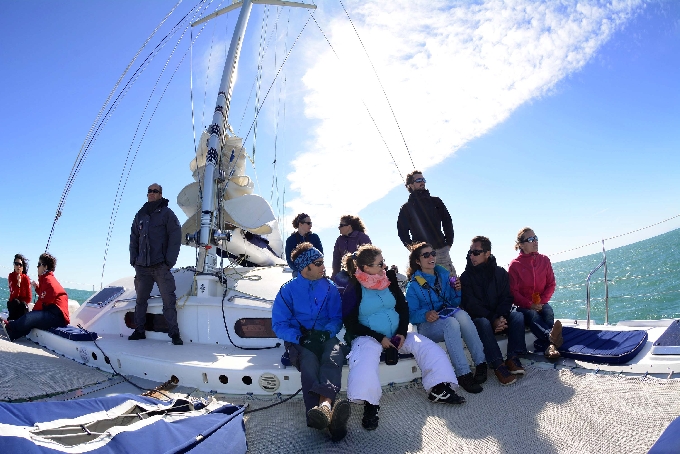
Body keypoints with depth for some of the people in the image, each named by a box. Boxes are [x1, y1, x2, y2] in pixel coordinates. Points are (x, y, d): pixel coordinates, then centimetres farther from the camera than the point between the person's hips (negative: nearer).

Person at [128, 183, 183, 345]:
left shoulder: (167, 213, 2)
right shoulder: (140, 215, 16)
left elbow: (175, 238, -4)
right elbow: (133, 239, 19)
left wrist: (169, 262, -11)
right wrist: (133, 259, 8)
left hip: (161, 266, -5)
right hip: (142, 267, 5)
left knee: (168, 300, -7)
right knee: (140, 300, 10)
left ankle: (174, 333, -5)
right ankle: (139, 331, 20)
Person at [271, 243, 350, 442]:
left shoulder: (330, 287, 11)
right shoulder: (288, 290, 4)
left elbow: (336, 318, 5)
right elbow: (279, 324, -1)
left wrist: (326, 332, -17)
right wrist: (300, 337, -19)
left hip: (326, 336, 2)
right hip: (299, 339, -2)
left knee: (333, 357, -34)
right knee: (309, 362, -36)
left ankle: (324, 406, -58)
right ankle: (329, 417, -53)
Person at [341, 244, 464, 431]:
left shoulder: (389, 280, 5)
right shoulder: (353, 289, -9)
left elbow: (403, 307, 11)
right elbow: (350, 323, -11)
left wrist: (402, 332, -6)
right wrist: (379, 338, -17)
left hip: (396, 334, 5)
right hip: (368, 337, -5)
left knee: (428, 347, -11)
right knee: (365, 359, -37)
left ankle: (439, 390, -7)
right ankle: (370, 405, -32)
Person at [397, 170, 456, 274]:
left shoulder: (436, 201, 16)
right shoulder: (406, 208, 10)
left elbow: (447, 222, 15)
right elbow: (402, 231, 8)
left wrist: (448, 243, 4)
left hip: (441, 250, 2)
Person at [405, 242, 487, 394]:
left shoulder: (444, 275, 13)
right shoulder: (413, 285, 1)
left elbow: (455, 303, 16)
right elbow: (411, 314, -6)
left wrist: (458, 291, -5)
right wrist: (425, 314, -27)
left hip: (450, 315, 4)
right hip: (427, 325, -3)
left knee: (461, 314, -31)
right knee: (451, 323, -35)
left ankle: (481, 363, -30)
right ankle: (463, 374, -36)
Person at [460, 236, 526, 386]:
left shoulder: (500, 273, 7)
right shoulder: (466, 277, -2)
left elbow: (507, 298, 1)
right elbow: (470, 305, -11)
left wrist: (501, 317, -20)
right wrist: (493, 320, -23)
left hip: (499, 318, 3)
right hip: (477, 318, -3)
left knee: (517, 316, -24)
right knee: (483, 323, -35)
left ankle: (513, 359, -25)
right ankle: (499, 366, -37)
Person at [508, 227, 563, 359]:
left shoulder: (544, 260, 9)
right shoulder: (515, 264, -2)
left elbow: (551, 284, 7)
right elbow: (513, 291, -6)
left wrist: (542, 301, -9)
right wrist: (530, 305, -18)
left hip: (541, 303, 3)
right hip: (524, 306, -3)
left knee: (548, 312, -31)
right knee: (533, 315, -35)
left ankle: (549, 346, -51)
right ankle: (551, 336, -65)